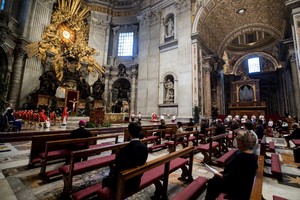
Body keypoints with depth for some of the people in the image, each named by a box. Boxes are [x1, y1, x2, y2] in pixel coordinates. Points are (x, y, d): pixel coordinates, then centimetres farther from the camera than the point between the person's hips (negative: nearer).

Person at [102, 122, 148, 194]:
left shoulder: (125, 150, -31)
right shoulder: (144, 147, -12)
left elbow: (118, 168, -19)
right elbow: (141, 164, 1)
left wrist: (112, 174, 3)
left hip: (125, 185, -6)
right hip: (136, 183, 6)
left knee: (105, 180, 20)